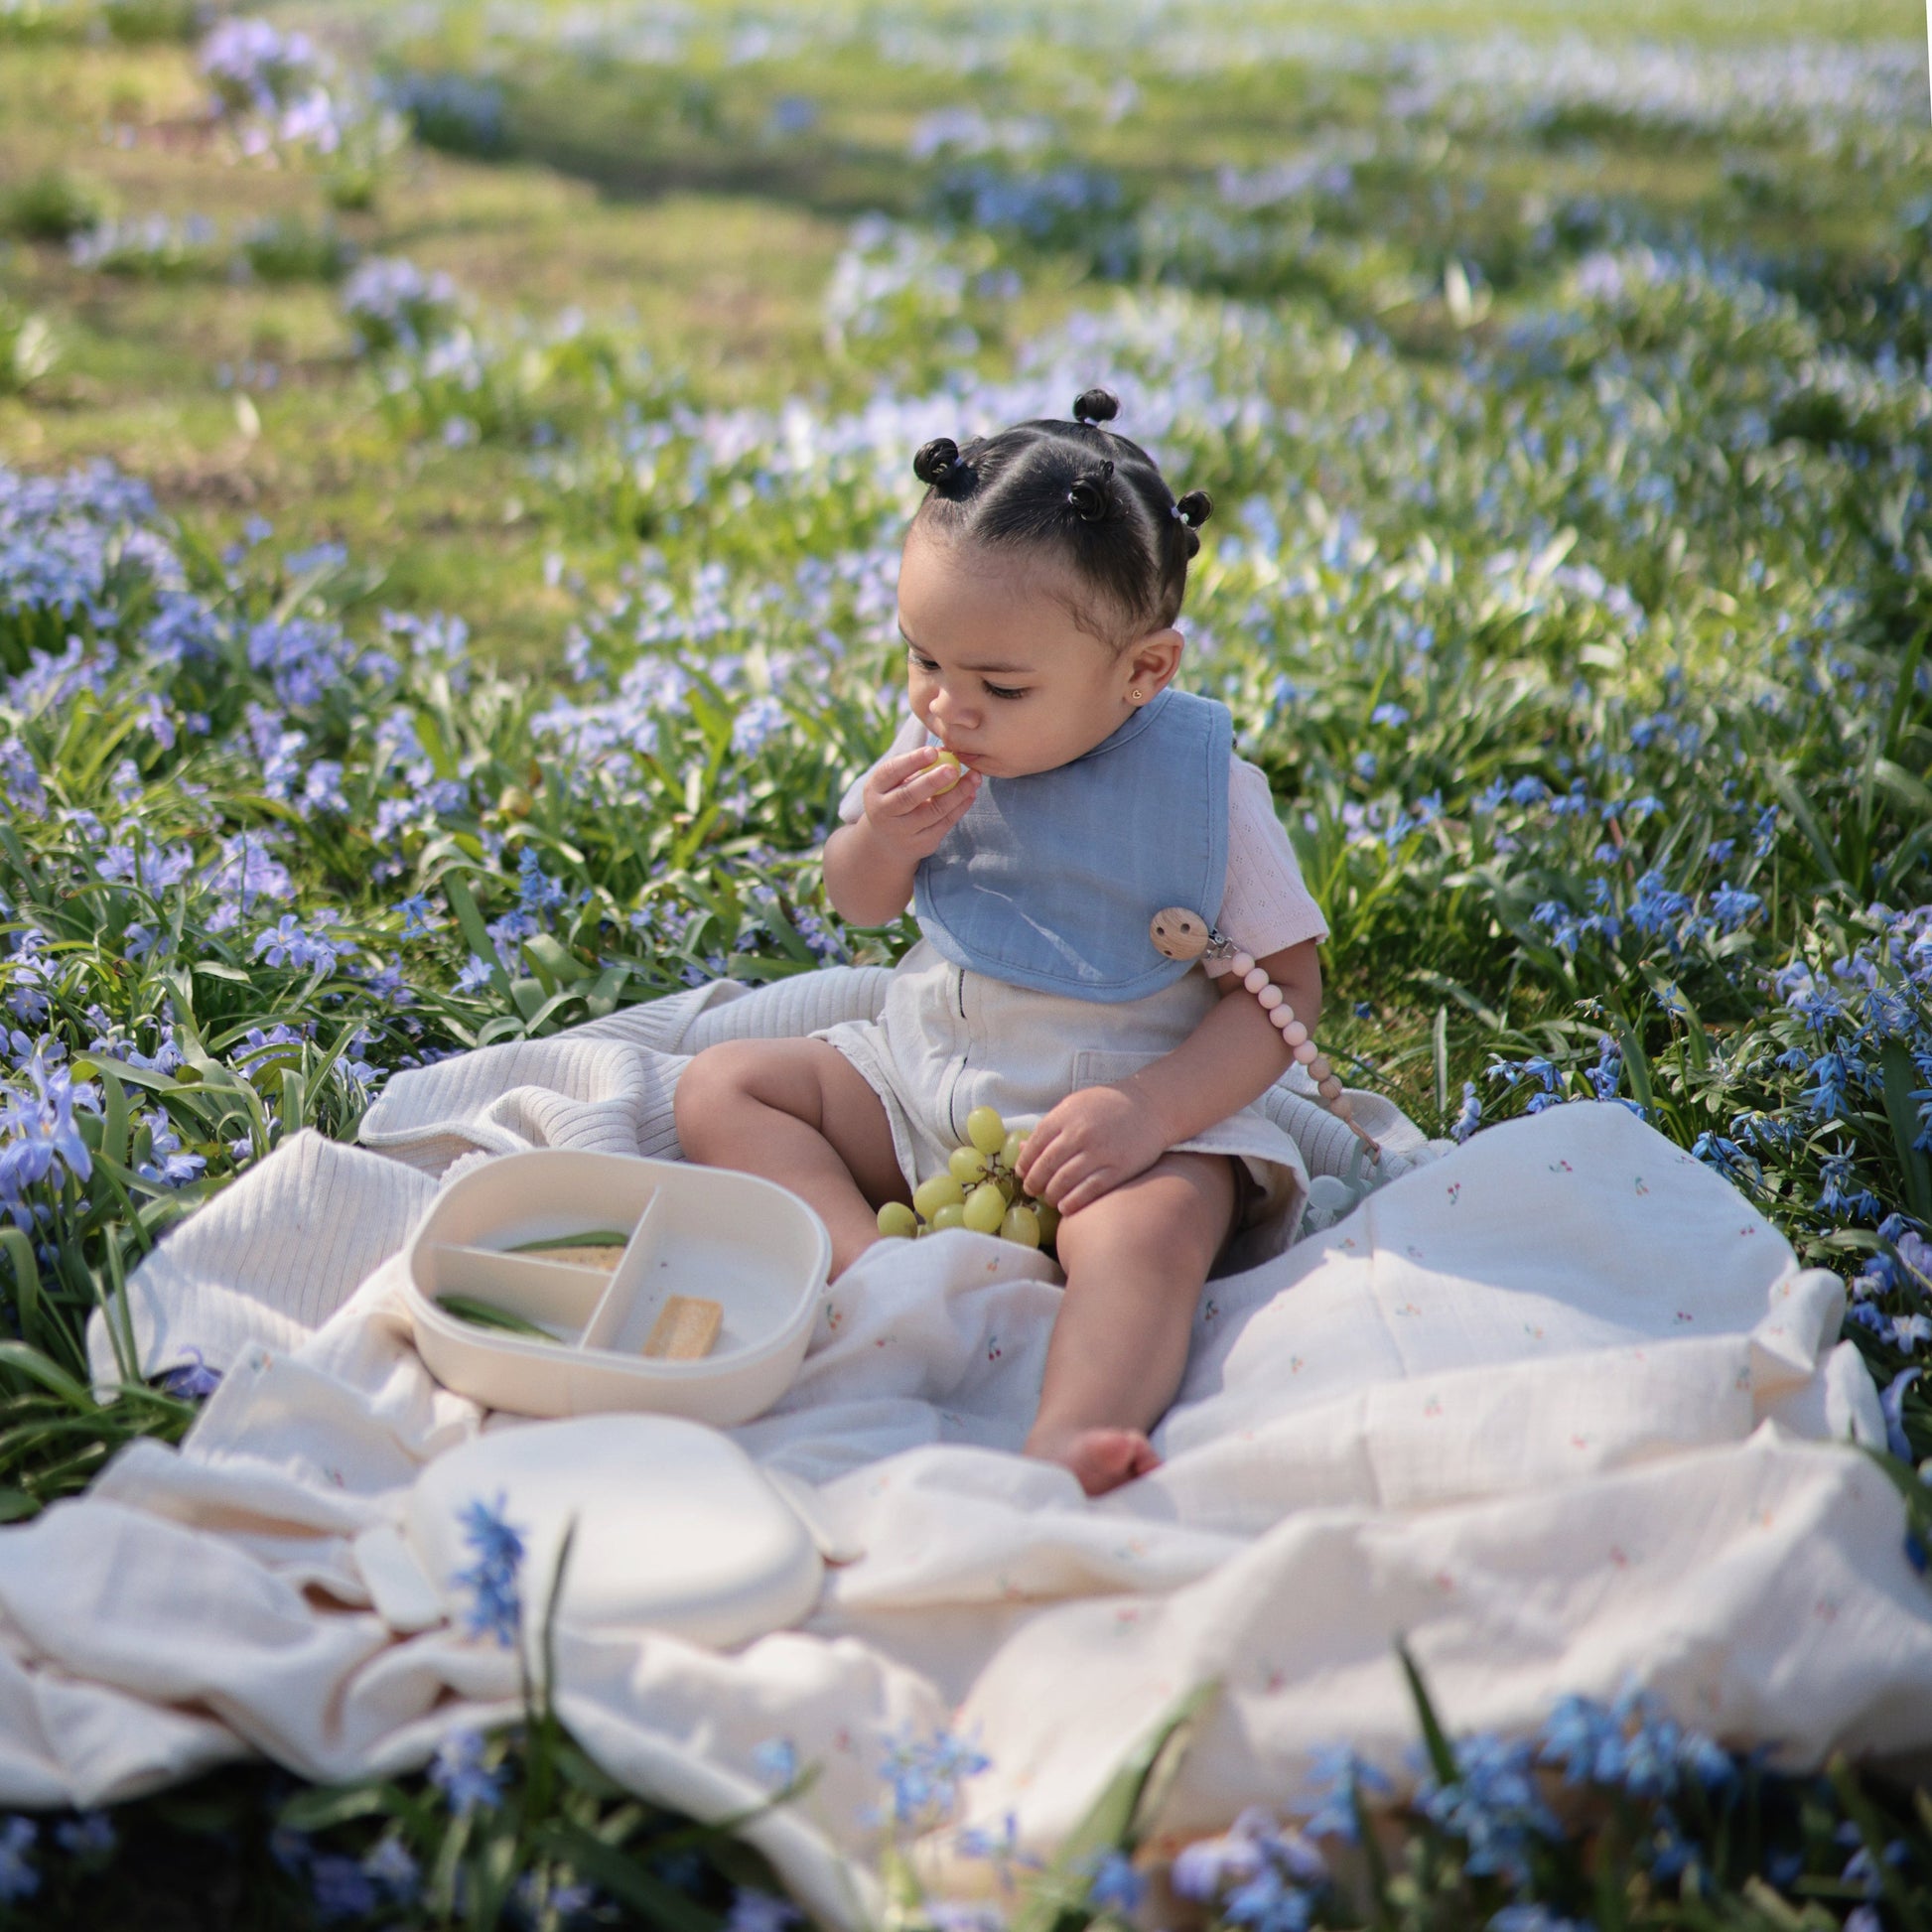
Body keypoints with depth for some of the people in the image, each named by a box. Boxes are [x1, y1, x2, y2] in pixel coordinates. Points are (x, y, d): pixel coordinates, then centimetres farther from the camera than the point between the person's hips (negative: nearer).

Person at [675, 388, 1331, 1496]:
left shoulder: (1203, 785, -13)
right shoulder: (943, 749, 0)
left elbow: (1285, 986, -11)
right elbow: (860, 906, 13)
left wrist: (1152, 1110, -26)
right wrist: (879, 846, -13)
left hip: (1134, 1113, -6)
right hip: (918, 1086, 6)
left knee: (1150, 1226, -37)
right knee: (719, 1088, -7)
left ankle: (1068, 1438, -61)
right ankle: (873, 1270, -30)